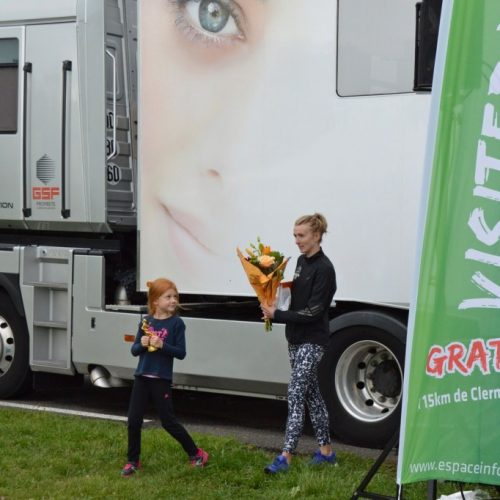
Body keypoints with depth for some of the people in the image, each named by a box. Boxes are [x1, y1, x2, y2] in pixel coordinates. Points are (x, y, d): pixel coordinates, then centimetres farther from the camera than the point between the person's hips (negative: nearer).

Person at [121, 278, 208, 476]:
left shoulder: (176, 323, -7)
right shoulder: (146, 322, 4)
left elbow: (181, 353, -9)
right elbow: (134, 350, 7)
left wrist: (162, 345, -23)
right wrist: (142, 344, -14)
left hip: (162, 380, -4)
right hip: (142, 377, 4)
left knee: (168, 422, 1)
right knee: (134, 420, 4)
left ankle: (196, 454, 18)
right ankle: (133, 461, 18)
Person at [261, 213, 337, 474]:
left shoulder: (324, 268, -17)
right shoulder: (302, 261, 9)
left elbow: (313, 312, -20)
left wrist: (277, 315, -19)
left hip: (312, 341, -9)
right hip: (296, 338, 9)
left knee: (296, 393, -12)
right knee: (311, 393, 13)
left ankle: (286, 456, -13)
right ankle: (326, 450, 23)